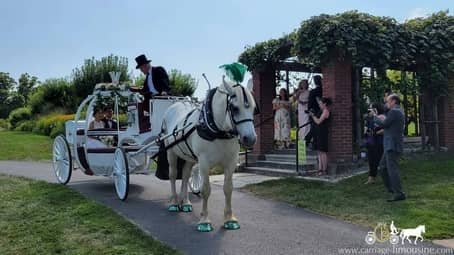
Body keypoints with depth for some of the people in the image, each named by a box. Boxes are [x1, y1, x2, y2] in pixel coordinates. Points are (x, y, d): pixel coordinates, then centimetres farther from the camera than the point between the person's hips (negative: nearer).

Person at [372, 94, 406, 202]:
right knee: (383, 167, 17)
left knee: (392, 168, -10)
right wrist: (384, 119, 13)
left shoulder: (394, 111, -13)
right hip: (391, 145, 10)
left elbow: (383, 124, -14)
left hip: (392, 145, -10)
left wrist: (375, 116, -1)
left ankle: (399, 193, -8)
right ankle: (391, 188, 25)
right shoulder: (399, 112, 19)